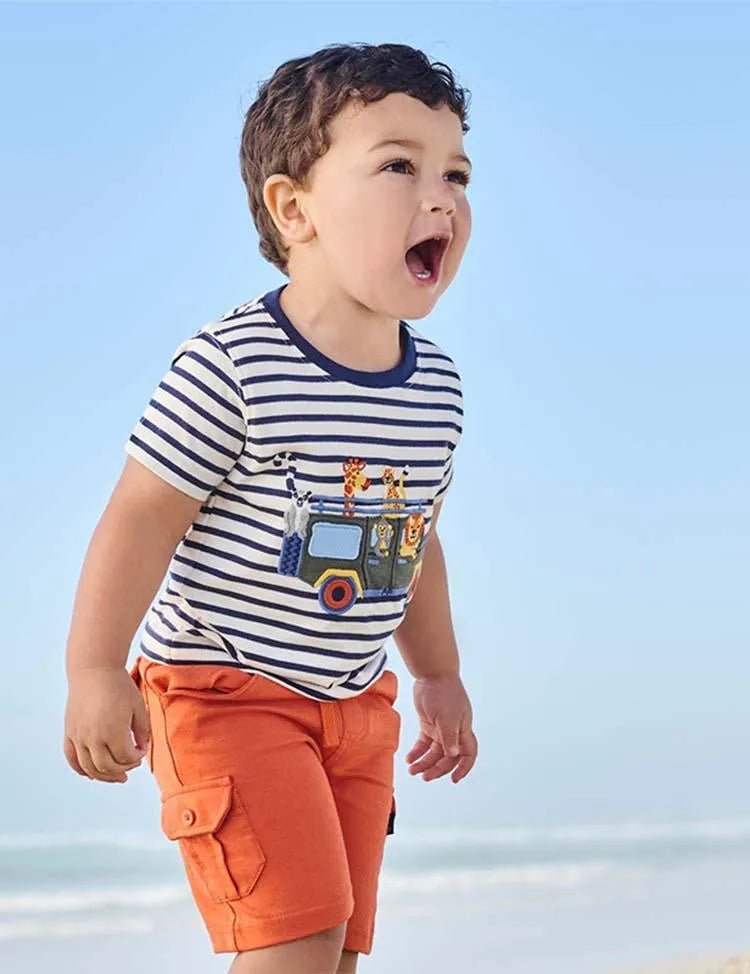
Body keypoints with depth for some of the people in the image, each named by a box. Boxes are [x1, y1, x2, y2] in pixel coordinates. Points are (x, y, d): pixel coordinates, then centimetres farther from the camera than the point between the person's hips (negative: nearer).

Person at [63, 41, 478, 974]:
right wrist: (94, 671, -18)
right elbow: (142, 516, -17)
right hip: (223, 687, -7)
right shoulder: (233, 365, -20)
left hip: (355, 705, 7)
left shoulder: (437, 388, 2)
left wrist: (439, 676, 24)